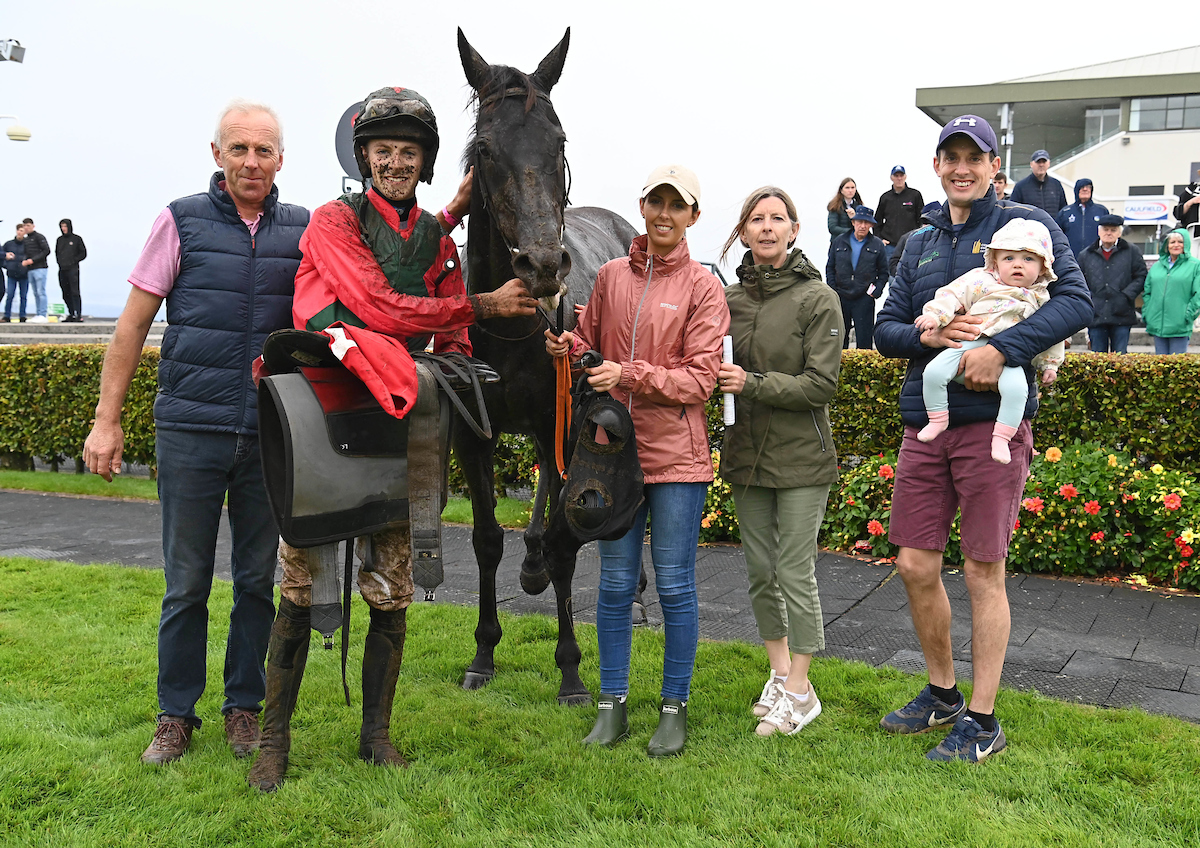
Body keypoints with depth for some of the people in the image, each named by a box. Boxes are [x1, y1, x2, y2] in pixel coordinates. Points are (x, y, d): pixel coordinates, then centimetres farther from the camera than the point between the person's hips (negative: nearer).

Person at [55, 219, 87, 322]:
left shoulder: (76, 239, 3)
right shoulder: (59, 240, 17)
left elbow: (83, 253, 2)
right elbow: (56, 253, 27)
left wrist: (74, 260, -7)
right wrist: (59, 261, 10)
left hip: (73, 269, -6)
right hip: (62, 270, 6)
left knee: (75, 292, -13)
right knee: (66, 294, 6)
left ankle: (79, 314, -15)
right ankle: (71, 314, 11)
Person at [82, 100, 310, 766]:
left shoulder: (302, 230, 5)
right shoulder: (182, 221, 0)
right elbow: (133, 323, 3)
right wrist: (107, 419, 0)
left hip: (273, 435, 2)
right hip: (190, 430, -1)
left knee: (259, 579, 10)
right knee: (186, 582, 6)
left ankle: (244, 706, 25)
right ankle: (175, 715, 22)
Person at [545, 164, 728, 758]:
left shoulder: (703, 288, -2)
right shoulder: (611, 275, 9)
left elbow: (699, 380, -9)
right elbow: (591, 347, 19)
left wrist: (629, 375, -21)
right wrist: (567, 347, -3)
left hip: (677, 456, -3)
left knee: (674, 584, 4)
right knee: (615, 583, 10)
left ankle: (675, 708, 20)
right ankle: (612, 706, 23)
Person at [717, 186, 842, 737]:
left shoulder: (818, 299, -8)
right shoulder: (730, 298, 7)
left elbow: (821, 383, -14)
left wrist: (752, 384, -21)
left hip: (801, 459, -5)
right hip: (746, 454, 5)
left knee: (795, 574, -2)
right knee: (760, 571, 13)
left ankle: (800, 692, 12)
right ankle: (780, 674, 30)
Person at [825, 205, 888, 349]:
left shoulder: (877, 245, 5)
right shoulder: (839, 241, 8)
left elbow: (884, 272, 10)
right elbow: (830, 267, 11)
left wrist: (876, 291, -2)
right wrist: (832, 290, 1)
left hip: (864, 299, -2)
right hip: (840, 297, 2)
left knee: (864, 339, -1)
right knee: (839, 337, 9)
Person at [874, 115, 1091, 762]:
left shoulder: (1026, 225, 1)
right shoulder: (921, 244, 16)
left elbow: (1076, 301, -11)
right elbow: (885, 327, 12)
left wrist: (1002, 350, -22)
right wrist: (928, 336, -9)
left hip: (993, 423, -5)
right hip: (925, 424, 5)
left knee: (983, 573, 1)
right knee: (915, 565, 8)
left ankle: (982, 721, 15)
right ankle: (941, 694, 29)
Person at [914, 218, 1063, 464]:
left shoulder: (1040, 299, 15)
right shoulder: (982, 281, 6)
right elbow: (954, 294, 0)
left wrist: (1049, 364, 24)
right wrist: (935, 314, -14)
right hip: (968, 344, 0)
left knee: (1016, 388, -29)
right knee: (934, 372, -21)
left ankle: (1001, 436, -13)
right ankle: (937, 420, 1)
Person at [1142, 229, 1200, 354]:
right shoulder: (1156, 266, 15)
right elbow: (1147, 292, 17)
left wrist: (1188, 315, -11)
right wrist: (1146, 314, 7)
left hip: (1180, 326, -4)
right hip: (1157, 324, 4)